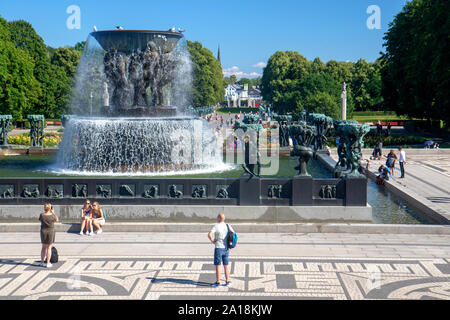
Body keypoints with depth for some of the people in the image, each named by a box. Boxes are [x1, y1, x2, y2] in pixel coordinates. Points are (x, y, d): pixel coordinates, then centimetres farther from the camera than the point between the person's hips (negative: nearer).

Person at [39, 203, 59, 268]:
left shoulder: (41, 215, -11)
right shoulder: (52, 215, -16)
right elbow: (57, 220, 4)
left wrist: (44, 212, 15)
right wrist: (53, 213, 10)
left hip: (43, 232, 2)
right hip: (51, 232, -2)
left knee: (44, 247, 16)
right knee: (49, 248, 3)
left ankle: (42, 262, 20)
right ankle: (48, 263, 4)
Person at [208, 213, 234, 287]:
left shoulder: (216, 226, -12)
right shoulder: (228, 226, 4)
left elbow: (209, 234, -25)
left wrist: (212, 241, -10)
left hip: (218, 248, -5)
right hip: (226, 248, 5)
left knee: (217, 266, 1)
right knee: (226, 266, 13)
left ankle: (218, 282, 2)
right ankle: (227, 281, 14)